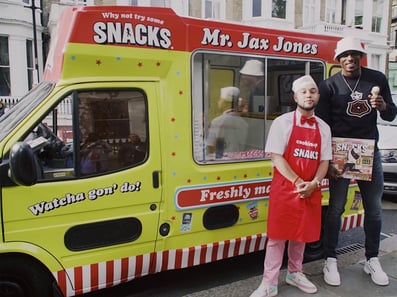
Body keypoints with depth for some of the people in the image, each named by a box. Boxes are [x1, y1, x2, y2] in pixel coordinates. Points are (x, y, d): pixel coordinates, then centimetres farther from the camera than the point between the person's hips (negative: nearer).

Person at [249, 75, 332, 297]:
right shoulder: (283, 122, -5)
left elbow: (324, 161, 7)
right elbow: (277, 158, -11)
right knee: (277, 235, 0)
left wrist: (313, 184, -10)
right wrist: (297, 182, -17)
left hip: (310, 191, 4)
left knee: (302, 233, 16)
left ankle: (295, 274, 36)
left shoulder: (324, 128, 8)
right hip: (284, 188, -4)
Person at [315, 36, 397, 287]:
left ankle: (372, 260, 27)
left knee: (374, 209, 10)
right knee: (336, 208, 2)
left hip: (370, 152, 4)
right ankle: (331, 261, 15)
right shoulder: (329, 86, -5)